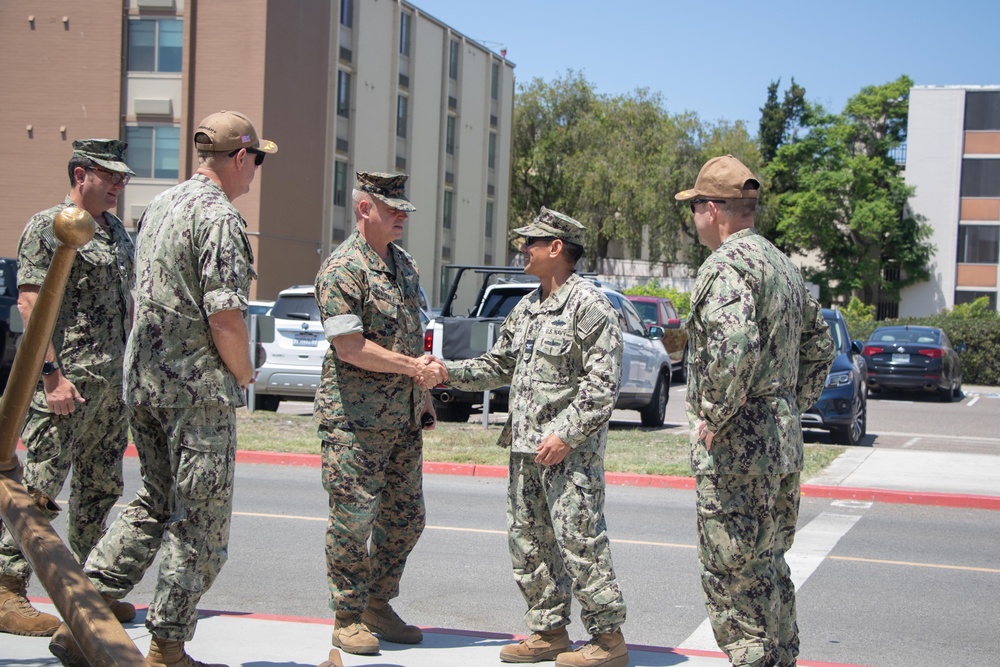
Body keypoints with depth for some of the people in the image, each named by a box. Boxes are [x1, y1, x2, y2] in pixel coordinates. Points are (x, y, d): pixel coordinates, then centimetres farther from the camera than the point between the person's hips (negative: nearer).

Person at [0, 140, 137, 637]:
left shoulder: (116, 231, 18)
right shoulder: (47, 227, -6)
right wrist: (52, 374, -20)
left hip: (115, 381, 8)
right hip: (68, 380, -8)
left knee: (100, 488, 13)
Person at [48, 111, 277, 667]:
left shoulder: (160, 205, 14)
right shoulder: (220, 218, -14)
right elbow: (224, 316, -21)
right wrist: (243, 374, -5)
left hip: (144, 378, 9)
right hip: (199, 389, -9)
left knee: (156, 504, 19)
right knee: (201, 520, 2)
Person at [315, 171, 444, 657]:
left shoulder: (403, 264, 14)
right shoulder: (342, 269, -13)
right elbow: (350, 347, -20)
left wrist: (424, 393, 17)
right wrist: (415, 367, -16)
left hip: (404, 418, 8)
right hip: (355, 420, -8)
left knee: (405, 517, 12)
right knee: (353, 518, -2)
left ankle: (379, 604, 26)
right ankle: (348, 618, 10)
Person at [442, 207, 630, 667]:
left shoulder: (588, 305, -10)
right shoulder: (526, 309, 17)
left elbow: (603, 382, -15)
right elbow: (499, 366, 24)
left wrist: (566, 435, -20)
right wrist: (448, 372, 11)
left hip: (570, 451, -9)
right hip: (525, 447, 9)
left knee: (579, 542, -8)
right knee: (528, 542, 12)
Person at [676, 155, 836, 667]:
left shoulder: (727, 265, -15)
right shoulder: (782, 264, 16)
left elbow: (735, 344, -32)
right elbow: (819, 345, 24)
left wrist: (714, 416, -21)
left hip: (738, 441, -10)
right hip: (785, 437, 10)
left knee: (732, 573, -3)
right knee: (769, 567, 18)